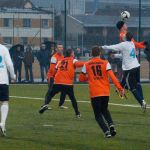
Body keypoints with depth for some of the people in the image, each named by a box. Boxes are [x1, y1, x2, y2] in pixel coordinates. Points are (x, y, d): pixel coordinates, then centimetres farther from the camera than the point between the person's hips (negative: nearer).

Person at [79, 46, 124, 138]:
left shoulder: (87, 65, 2)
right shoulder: (105, 63, -1)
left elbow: (81, 79, 11)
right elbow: (112, 77, -9)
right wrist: (120, 88, -7)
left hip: (94, 93, -1)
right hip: (105, 92, 1)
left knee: (98, 115, 7)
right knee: (105, 110, 25)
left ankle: (106, 131, -13)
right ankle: (111, 125, 1)